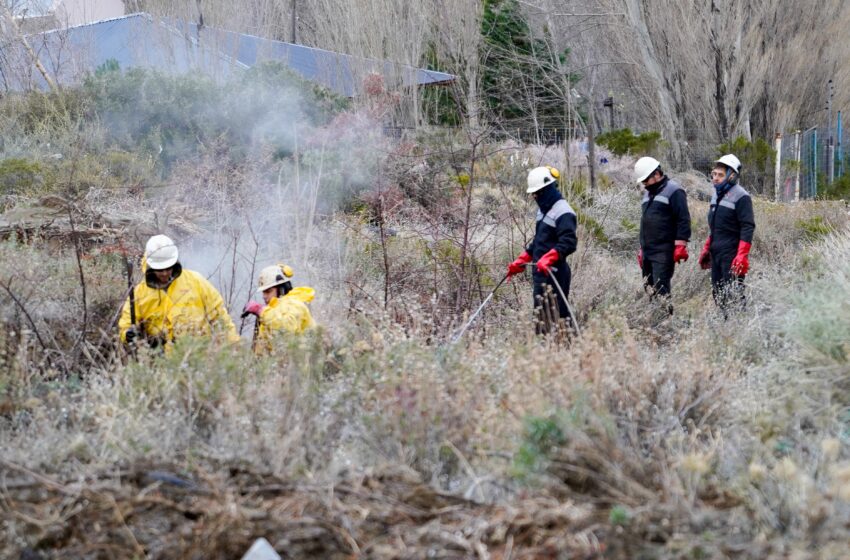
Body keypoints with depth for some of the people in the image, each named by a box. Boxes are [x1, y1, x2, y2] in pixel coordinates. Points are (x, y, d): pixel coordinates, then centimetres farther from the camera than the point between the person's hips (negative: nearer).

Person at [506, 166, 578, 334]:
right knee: (541, 315, 12)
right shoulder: (543, 210, 18)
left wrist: (548, 258, -34)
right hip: (540, 272, 10)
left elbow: (568, 243, -23)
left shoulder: (562, 212, -13)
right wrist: (521, 261, 21)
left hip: (555, 272, -10)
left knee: (557, 314, -13)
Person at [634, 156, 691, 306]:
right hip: (647, 251, 9)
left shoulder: (673, 191, -8)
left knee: (660, 288, -14)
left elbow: (683, 220, -13)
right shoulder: (648, 192, 20)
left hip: (663, 252, -9)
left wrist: (680, 246, -19)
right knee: (649, 287, 7)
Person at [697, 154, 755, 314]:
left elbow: (748, 228, -16)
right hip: (716, 254, 9)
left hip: (732, 256, -9)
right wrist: (706, 249, 23)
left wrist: (742, 256, -23)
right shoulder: (717, 195, 16)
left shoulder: (740, 197, -11)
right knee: (718, 293, 9)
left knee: (733, 295, -11)